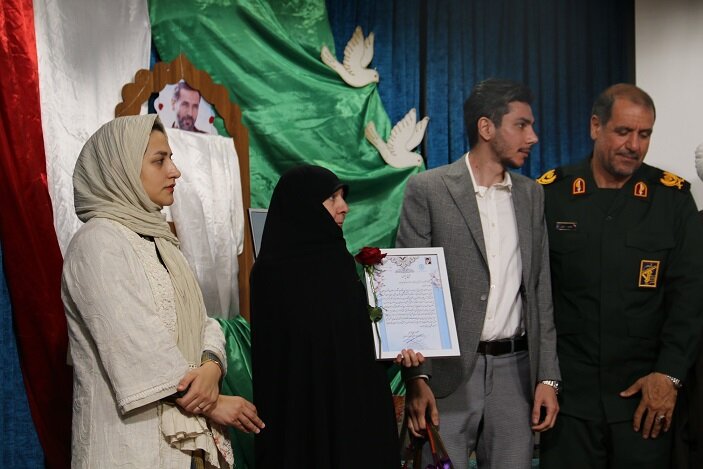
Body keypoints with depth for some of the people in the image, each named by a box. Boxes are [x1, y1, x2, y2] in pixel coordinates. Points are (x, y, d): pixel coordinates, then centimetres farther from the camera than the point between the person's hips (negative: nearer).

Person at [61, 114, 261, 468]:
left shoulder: (159, 241, 14)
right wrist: (213, 404, -14)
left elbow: (201, 322, 7)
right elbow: (136, 347, -20)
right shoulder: (98, 242, -13)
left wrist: (211, 367, -14)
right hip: (134, 440, -8)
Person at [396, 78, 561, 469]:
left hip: (515, 369, 4)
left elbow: (541, 292, 11)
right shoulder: (427, 189, -3)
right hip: (448, 373, -4)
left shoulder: (532, 195, 11)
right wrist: (415, 378, -9)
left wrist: (547, 377, 5)